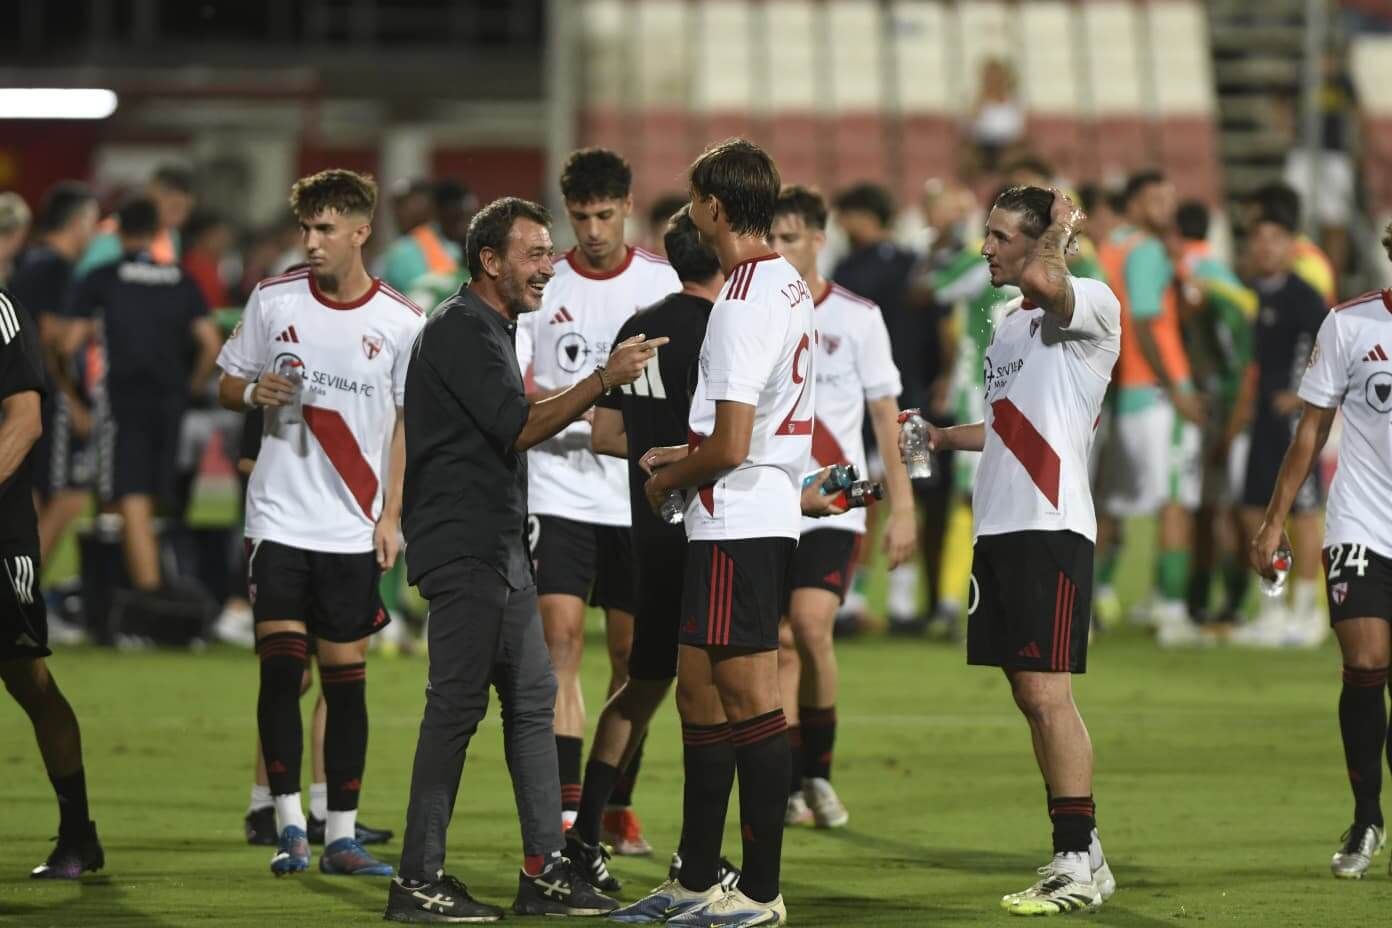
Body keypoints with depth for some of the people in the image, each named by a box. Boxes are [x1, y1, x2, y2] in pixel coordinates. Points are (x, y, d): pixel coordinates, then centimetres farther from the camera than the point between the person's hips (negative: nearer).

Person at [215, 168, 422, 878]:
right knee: (280, 668, -9)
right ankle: (288, 825, -3)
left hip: (355, 528, 0)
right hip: (280, 518, 0)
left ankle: (341, 836, 8)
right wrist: (254, 392, -12)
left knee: (346, 678, 3)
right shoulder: (273, 301, 2)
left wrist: (392, 514, 0)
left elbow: (408, 421, 6)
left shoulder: (401, 323, -1)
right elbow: (227, 385, 12)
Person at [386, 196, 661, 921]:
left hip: (498, 548, 11)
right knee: (457, 705, -9)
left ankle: (545, 870, 12)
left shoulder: (492, 330, 19)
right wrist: (603, 381, -22)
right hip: (463, 550, -11)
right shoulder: (460, 329, -13)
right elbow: (519, 427, -20)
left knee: (532, 698, 10)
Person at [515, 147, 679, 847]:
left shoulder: (663, 283, 4)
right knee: (561, 640, -11)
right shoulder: (540, 286, 3)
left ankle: (619, 805, 17)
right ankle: (566, 809, -13)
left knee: (630, 654, 6)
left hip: (640, 495, 1)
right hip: (558, 492, -1)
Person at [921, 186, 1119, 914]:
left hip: (1050, 527, -9)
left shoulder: (1092, 304, -7)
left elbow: (1040, 280, -29)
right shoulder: (1009, 324, 20)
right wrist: (944, 437, 33)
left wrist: (1059, 230, -13)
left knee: (1047, 694, -11)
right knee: (1030, 698, 9)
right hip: (998, 528, 9)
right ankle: (1080, 854, 14)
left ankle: (1077, 865, -8)